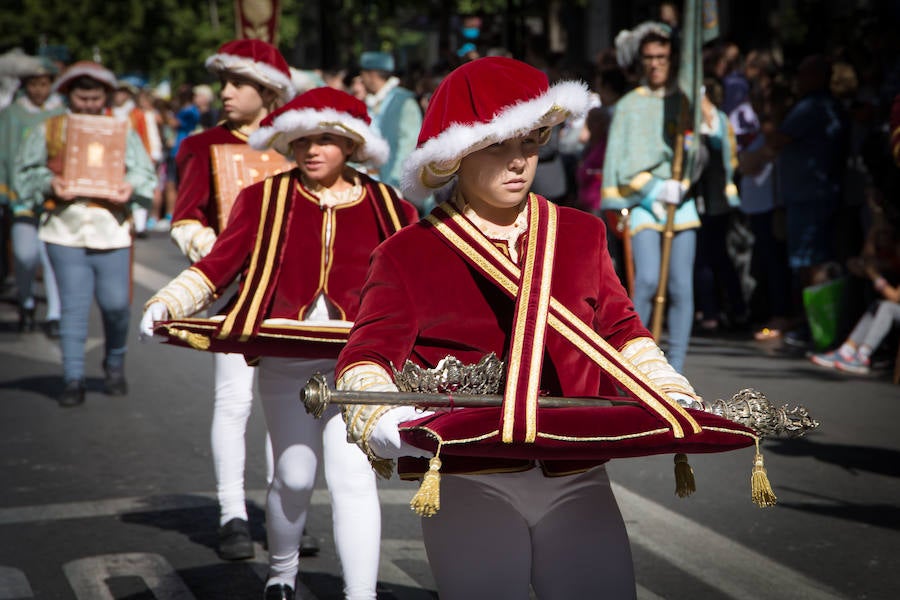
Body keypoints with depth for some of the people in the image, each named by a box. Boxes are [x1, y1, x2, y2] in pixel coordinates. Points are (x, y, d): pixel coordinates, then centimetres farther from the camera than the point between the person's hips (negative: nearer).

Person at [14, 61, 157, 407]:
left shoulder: (122, 131, 10)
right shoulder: (48, 131, 9)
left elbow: (145, 173, 8)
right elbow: (26, 171, 9)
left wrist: (131, 187, -13)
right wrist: (50, 184, -10)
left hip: (111, 227, 0)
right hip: (65, 228, 0)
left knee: (116, 303, 0)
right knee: (73, 306, -2)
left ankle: (115, 365, 27)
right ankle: (73, 381, 5)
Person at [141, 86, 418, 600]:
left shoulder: (385, 206, 2)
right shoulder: (265, 200, 2)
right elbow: (219, 265, -1)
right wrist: (167, 304, -12)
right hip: (285, 363, 1)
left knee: (353, 477, -11)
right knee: (294, 478, 12)